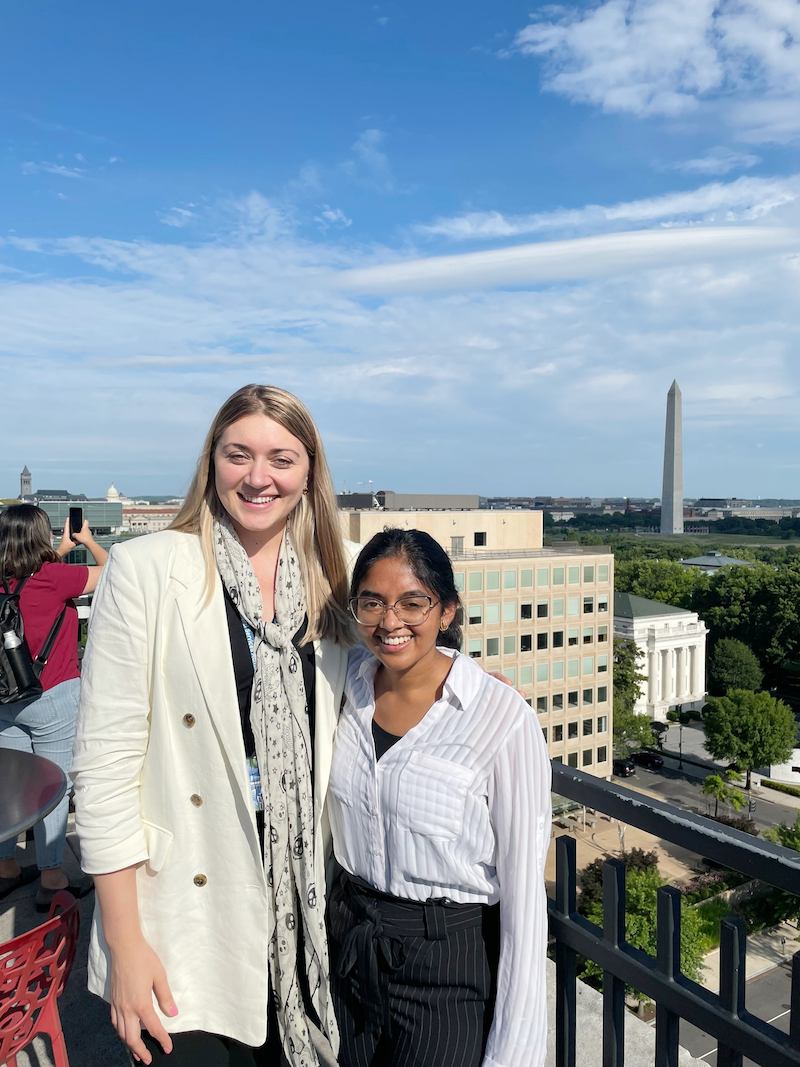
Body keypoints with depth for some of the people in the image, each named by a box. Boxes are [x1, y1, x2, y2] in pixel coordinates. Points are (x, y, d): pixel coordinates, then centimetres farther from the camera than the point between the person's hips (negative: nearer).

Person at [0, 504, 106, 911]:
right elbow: (110, 570, -4)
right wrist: (87, 540, 12)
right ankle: (51, 881, 14)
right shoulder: (52, 576, -17)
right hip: (52, 698, -7)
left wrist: (64, 549, 30)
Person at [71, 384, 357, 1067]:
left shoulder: (327, 587, 3)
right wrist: (125, 943, -11)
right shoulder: (146, 569, -11)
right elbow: (105, 760, -12)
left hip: (303, 903, 4)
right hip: (189, 919, -4)